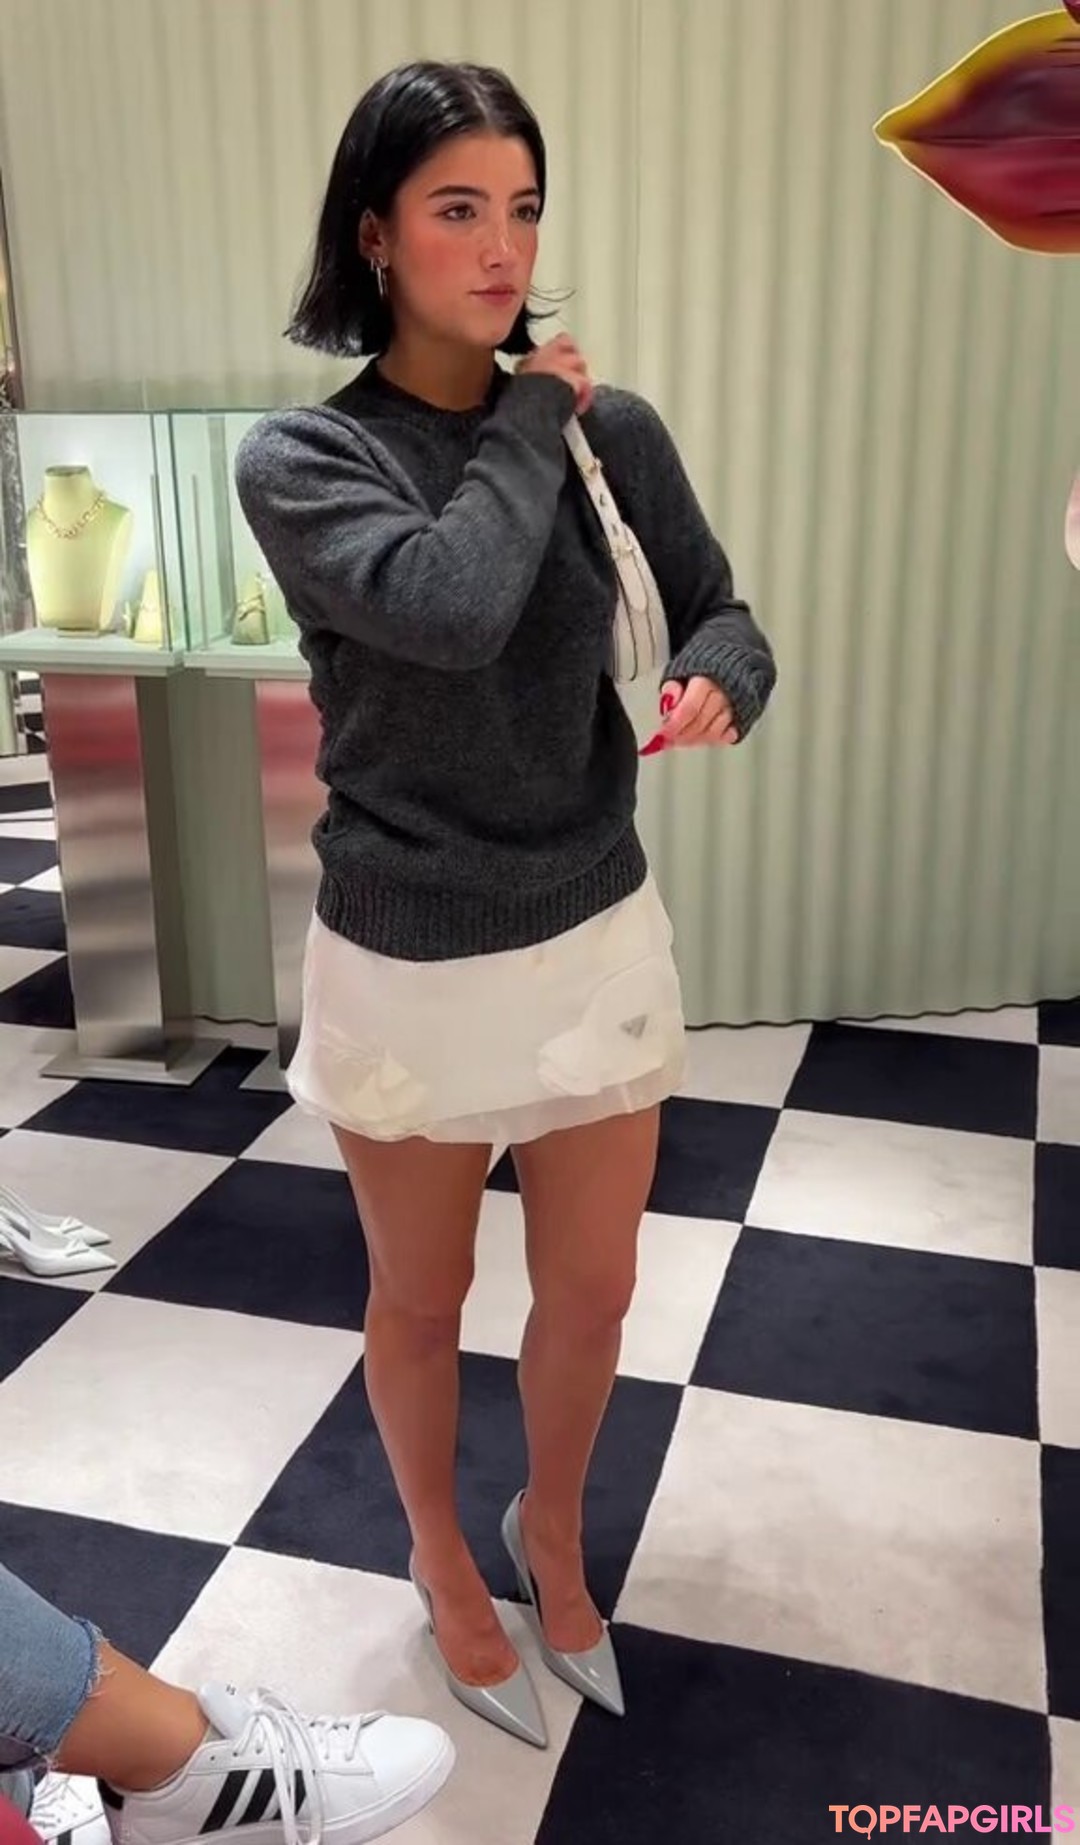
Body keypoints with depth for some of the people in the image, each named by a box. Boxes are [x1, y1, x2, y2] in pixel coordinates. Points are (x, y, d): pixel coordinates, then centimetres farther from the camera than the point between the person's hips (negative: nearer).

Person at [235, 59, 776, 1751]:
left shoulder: (615, 428, -3)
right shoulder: (298, 458, -12)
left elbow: (720, 614, 4)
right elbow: (448, 607, -30)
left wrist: (718, 681, -19)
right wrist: (528, 421, -15)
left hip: (601, 933, 3)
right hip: (409, 964, -3)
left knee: (593, 1294, 17)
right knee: (421, 1303, 18)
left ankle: (552, 1532, 48)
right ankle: (443, 1558, 48)